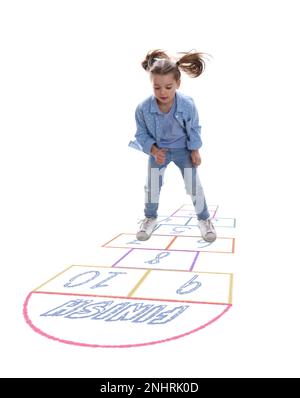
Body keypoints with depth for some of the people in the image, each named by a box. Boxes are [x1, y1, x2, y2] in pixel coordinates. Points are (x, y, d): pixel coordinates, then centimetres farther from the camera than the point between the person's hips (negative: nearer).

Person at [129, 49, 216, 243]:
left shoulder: (187, 104, -28)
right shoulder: (143, 108, -28)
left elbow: (194, 129, -9)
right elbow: (142, 134, -11)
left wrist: (195, 151, -5)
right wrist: (154, 150, -24)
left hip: (183, 149, -1)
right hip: (158, 150, 1)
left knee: (194, 184, 0)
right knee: (152, 185, 6)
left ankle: (204, 219, 18)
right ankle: (150, 218, 28)